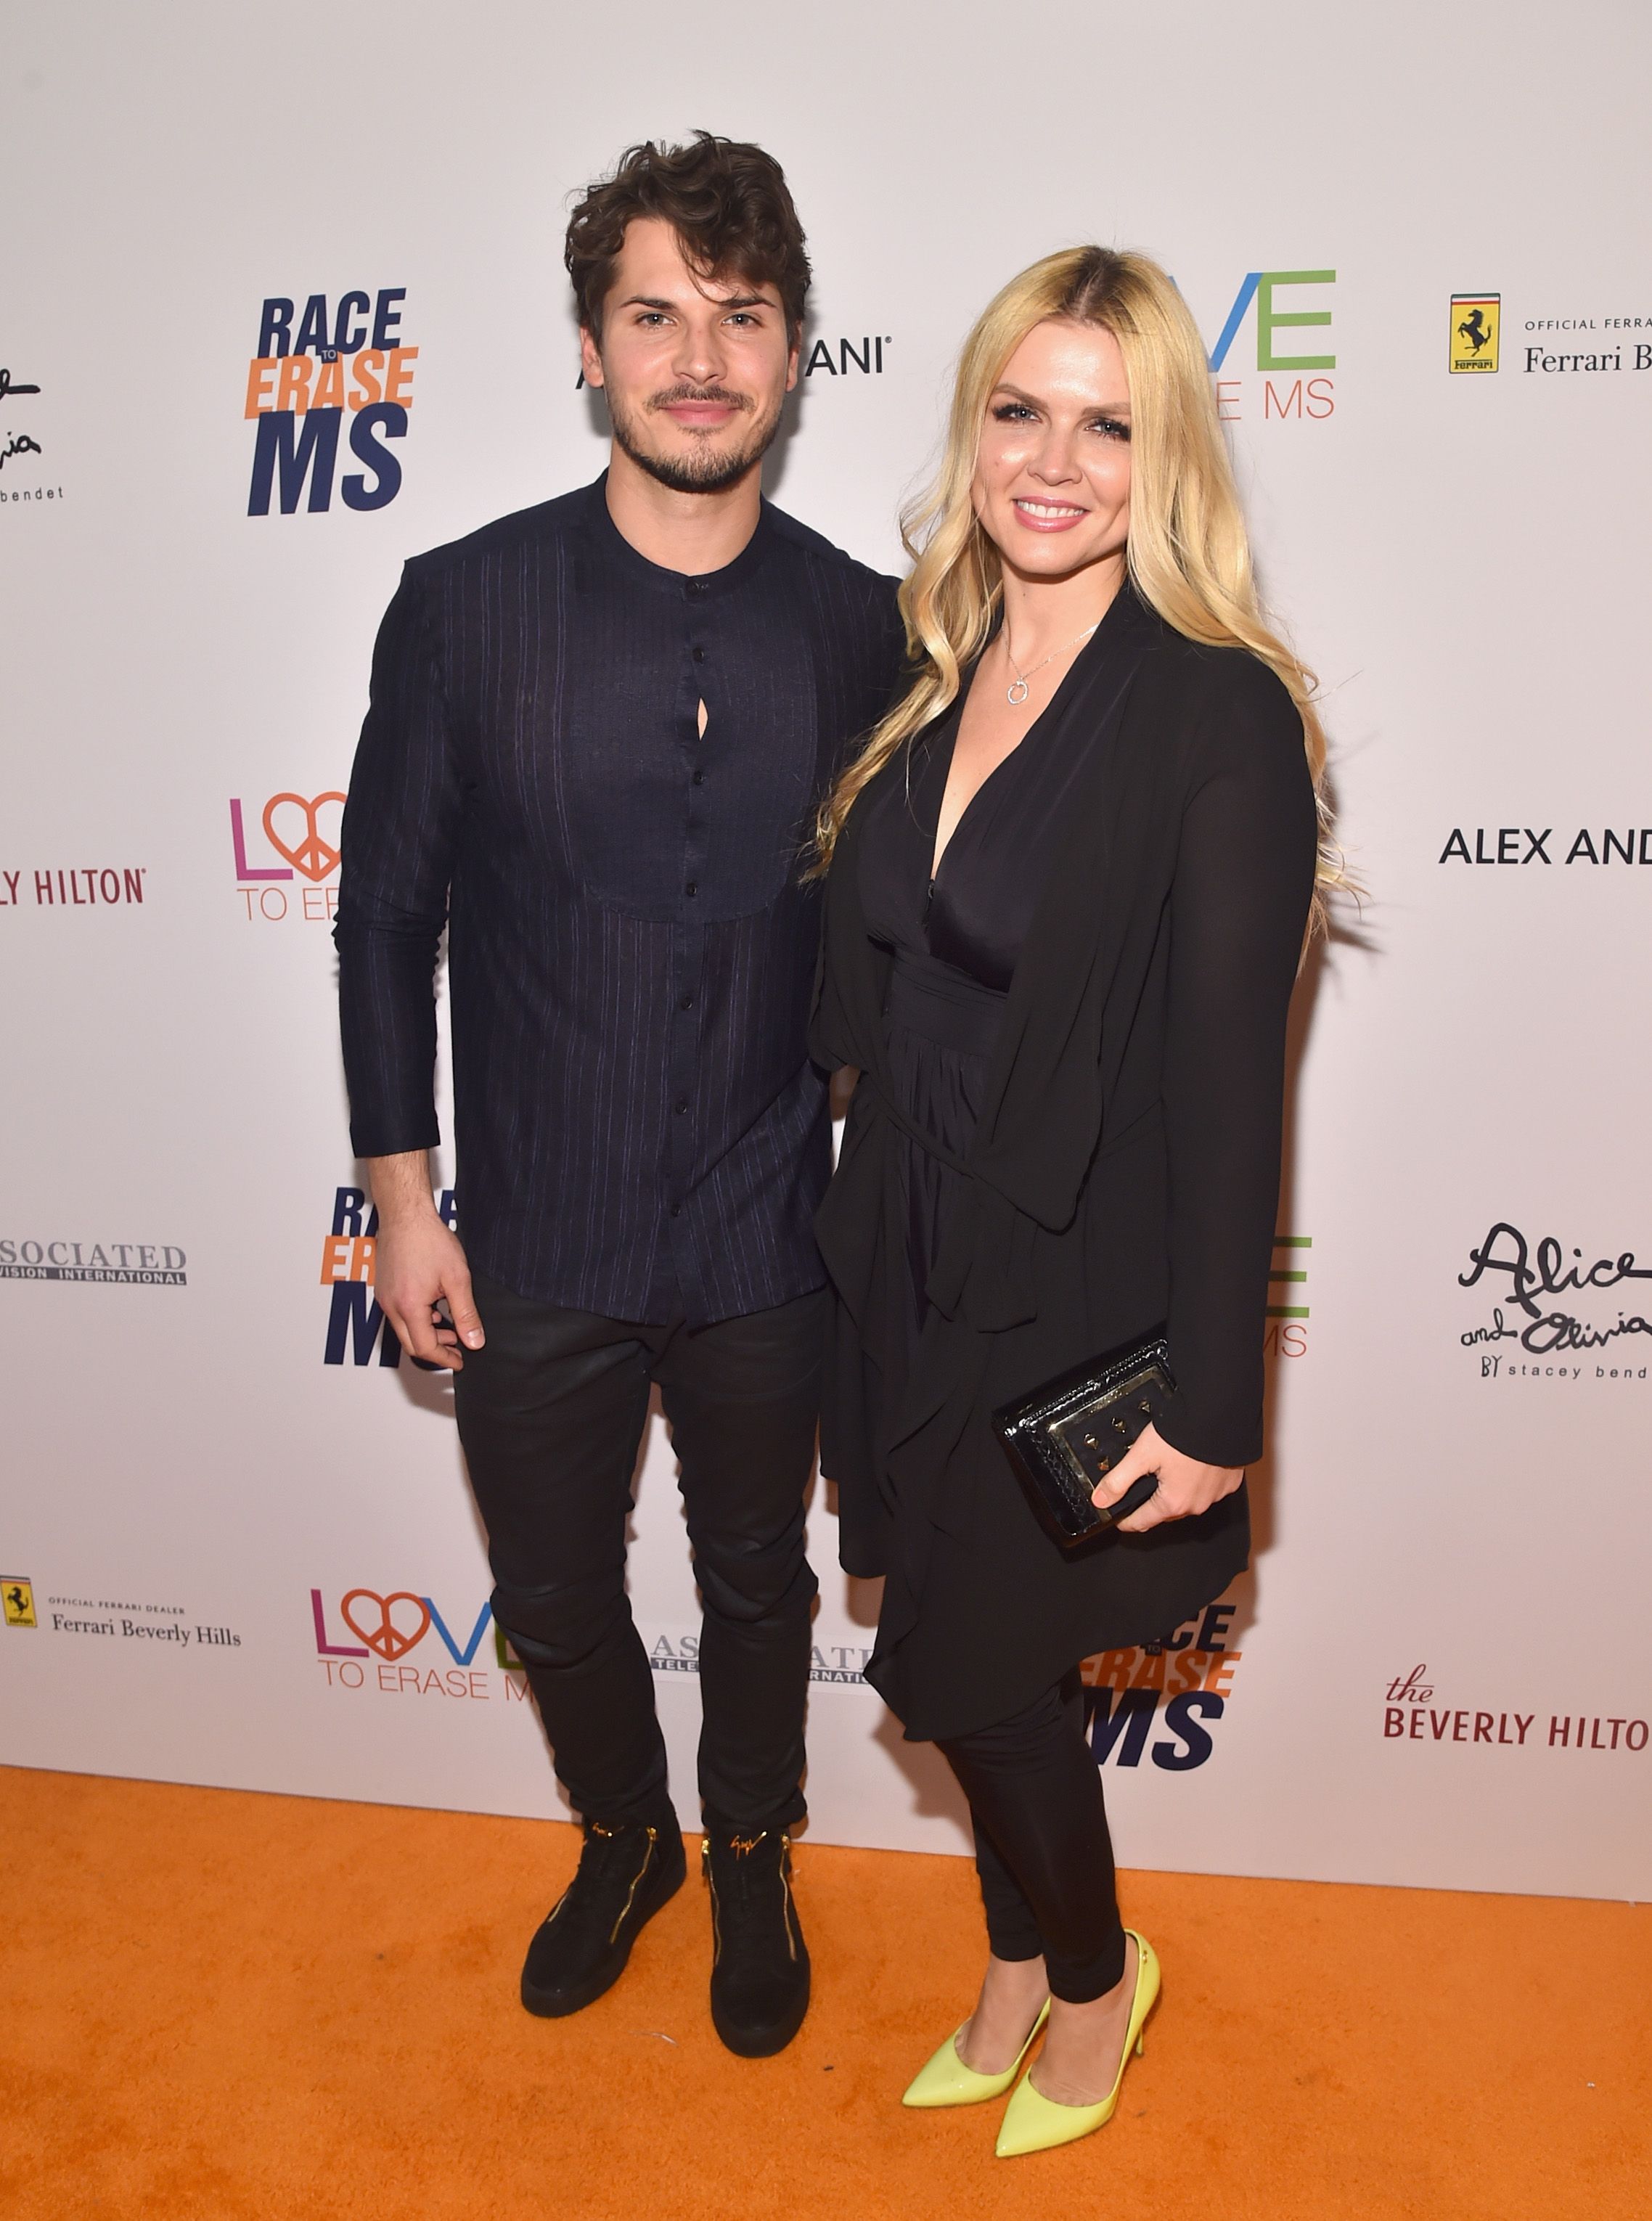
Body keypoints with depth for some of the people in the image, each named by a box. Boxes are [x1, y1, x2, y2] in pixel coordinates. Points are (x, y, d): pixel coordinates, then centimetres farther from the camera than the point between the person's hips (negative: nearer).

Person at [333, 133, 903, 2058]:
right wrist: (403, 1194, -3)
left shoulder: (862, 628, -4)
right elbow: (386, 914, -2)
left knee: (758, 1587, 20)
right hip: (535, 1241, 0)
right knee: (554, 1600, 19)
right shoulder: (465, 606, -7)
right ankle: (621, 1841, 50)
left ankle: (750, 1862, 49)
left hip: (767, 1239, 0)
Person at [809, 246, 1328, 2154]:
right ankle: (1021, 1974, 47)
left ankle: (1097, 1971, 39)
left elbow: (1231, 1084, -16)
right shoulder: (926, 678, 3)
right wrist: (865, 1260, 9)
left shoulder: (1221, 715, -16)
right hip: (915, 1269, 6)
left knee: (960, 1671, 7)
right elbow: (876, 1006, 8)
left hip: (1079, 1303, -6)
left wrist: (1213, 1404, -14)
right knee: (984, 1665, 20)